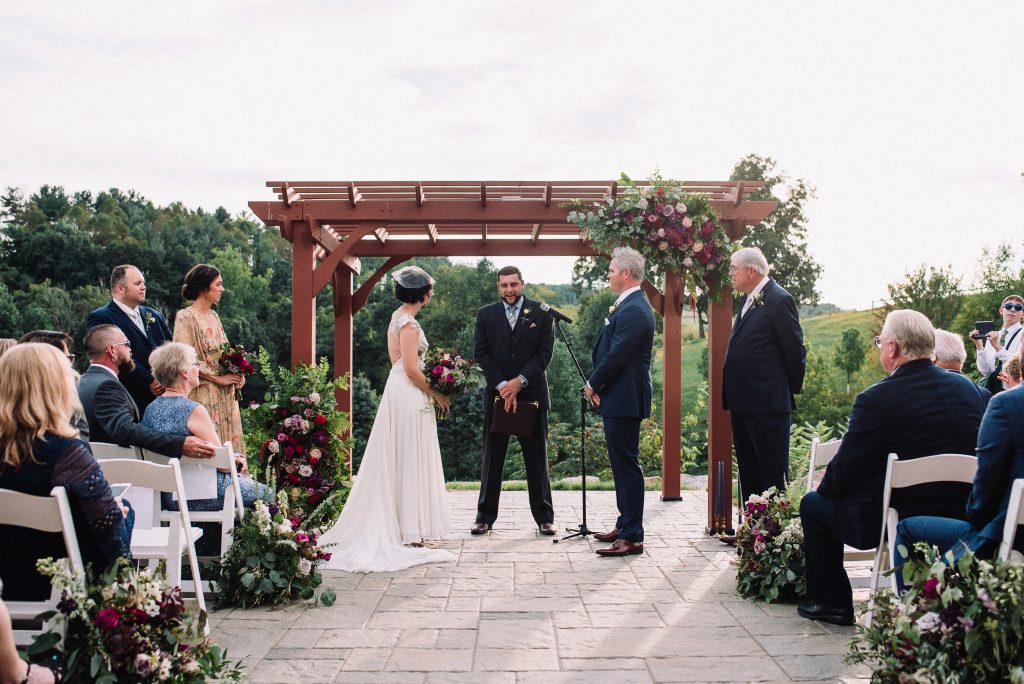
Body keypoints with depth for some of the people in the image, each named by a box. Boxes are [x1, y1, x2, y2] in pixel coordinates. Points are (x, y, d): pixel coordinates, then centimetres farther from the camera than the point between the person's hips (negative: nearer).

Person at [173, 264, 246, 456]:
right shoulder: (186, 317, -9)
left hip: (224, 395, 7)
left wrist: (236, 375, 3)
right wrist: (218, 378, -14)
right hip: (202, 394, -7)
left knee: (228, 440, 6)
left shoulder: (214, 316, 14)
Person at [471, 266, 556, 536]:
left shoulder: (541, 313, 3)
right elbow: (480, 354, 0)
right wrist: (502, 386, -12)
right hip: (496, 395, 1)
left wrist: (520, 381, -14)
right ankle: (485, 516, 12)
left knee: (537, 459, 4)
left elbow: (545, 352, -3)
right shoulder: (485, 314, 7)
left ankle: (544, 517, 11)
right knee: (492, 458, 5)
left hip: (532, 395, -1)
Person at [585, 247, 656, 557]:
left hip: (624, 400, -11)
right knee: (622, 462, 17)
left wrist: (593, 385, -8)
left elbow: (615, 357, -22)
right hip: (619, 397, 11)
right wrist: (597, 385, 4)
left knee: (626, 464, -6)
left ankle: (631, 537, -1)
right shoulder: (629, 306, 15)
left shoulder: (633, 311, -19)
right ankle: (625, 525, 28)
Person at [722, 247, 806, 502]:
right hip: (743, 403, 9)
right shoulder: (749, 301, 15)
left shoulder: (779, 300, -13)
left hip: (768, 404, -9)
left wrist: (793, 388, -1)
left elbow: (795, 349, -11)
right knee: (748, 470, 15)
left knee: (773, 472, -2)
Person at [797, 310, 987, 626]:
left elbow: (843, 474, -14)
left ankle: (832, 602, 21)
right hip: (961, 518, 7)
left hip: (897, 521, -7)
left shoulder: (875, 400, -19)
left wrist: (827, 484, 11)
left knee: (813, 504, 15)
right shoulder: (968, 389, 0)